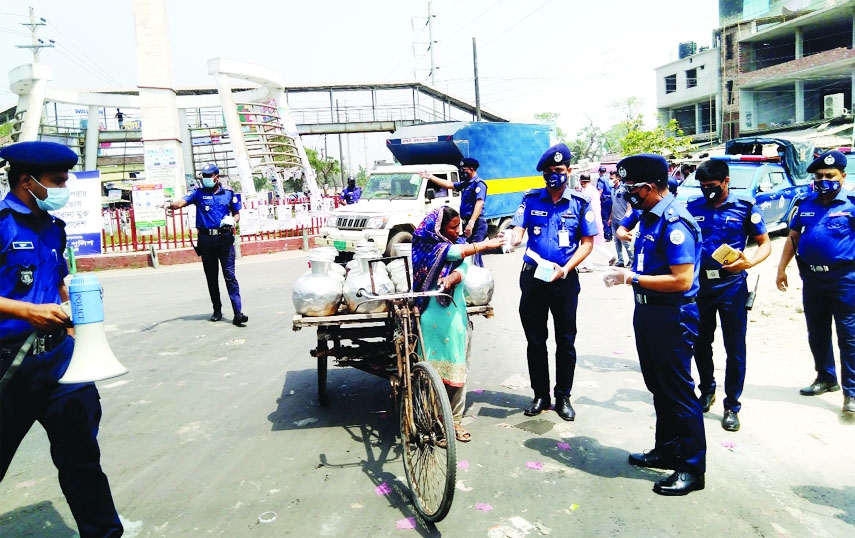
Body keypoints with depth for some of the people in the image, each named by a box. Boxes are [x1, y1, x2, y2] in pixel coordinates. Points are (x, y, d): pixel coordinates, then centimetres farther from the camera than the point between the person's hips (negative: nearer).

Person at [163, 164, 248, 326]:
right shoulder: (199, 193, 7)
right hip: (206, 239, 2)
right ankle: (217, 310, 22)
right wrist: (171, 204, -31)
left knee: (230, 276, -7)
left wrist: (232, 220, -7)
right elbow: (182, 202, -9)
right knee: (211, 277, 9)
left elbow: (237, 214, 16)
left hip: (225, 238, -1)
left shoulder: (228, 193, 9)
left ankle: (238, 313, -11)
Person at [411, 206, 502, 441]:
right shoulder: (426, 245, -2)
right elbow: (460, 252, -8)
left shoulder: (458, 244, 11)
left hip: (456, 314, 4)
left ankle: (454, 420, 15)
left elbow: (462, 269, -7)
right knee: (432, 368, -3)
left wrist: (451, 278, -28)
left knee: (457, 367, 5)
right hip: (433, 316, -4)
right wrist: (487, 244, 1)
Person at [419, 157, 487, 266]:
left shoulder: (479, 183, -10)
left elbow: (479, 203, -22)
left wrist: (471, 223, -31)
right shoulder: (465, 184, 19)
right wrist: (431, 177, 27)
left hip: (476, 223, -10)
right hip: (467, 221, 10)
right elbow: (448, 184, 28)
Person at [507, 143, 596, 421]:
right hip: (533, 276, 1)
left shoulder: (581, 203, -2)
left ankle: (563, 397, 23)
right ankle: (540, 396, 23)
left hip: (565, 278, -1)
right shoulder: (531, 199, 1)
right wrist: (512, 240, -32)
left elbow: (587, 243, -1)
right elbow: (518, 230, -7)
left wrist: (565, 270, -14)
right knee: (535, 339, 9)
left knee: (566, 341, 8)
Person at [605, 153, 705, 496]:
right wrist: (626, 272, 2)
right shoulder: (648, 217, 9)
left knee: (678, 391, 1)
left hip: (671, 317, -10)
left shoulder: (675, 223, -21)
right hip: (647, 312, 10)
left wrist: (633, 278, -21)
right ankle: (667, 449, 35)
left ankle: (692, 467, 16)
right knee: (658, 387, 19)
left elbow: (682, 280, -26)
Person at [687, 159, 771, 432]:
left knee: (735, 347, 4)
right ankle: (707, 390, 35)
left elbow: (765, 244, -2)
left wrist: (749, 262, -22)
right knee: (701, 343, 14)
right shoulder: (693, 206, 2)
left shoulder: (745, 206, -4)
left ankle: (732, 405, 18)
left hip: (731, 284, -2)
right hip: (699, 283, 3)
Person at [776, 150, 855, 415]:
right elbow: (793, 237, 14)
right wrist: (781, 268, 10)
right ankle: (826, 378, 32)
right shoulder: (807, 204, 8)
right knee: (817, 333, 16)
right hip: (812, 278, 6)